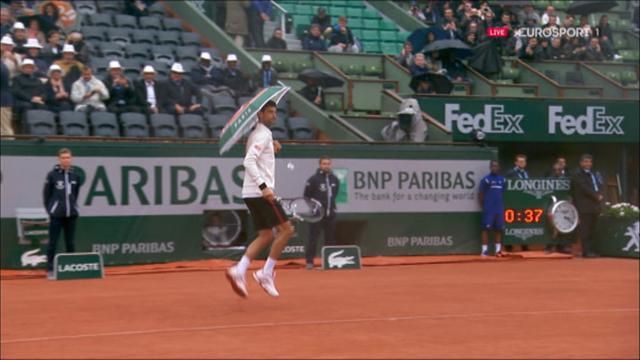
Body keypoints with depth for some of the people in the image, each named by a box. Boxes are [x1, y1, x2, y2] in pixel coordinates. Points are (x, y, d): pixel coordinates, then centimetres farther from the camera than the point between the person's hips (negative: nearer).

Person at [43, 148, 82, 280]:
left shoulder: (75, 175, 6)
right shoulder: (52, 175, -4)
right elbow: (46, 194, 1)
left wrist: (72, 205, 13)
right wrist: (50, 209, 2)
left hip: (71, 214, 3)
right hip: (56, 215, -3)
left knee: (70, 243, 9)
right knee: (53, 243, -1)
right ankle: (50, 270, 3)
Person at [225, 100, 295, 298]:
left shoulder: (259, 134, 18)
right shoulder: (262, 135, -11)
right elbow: (248, 162, -23)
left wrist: (272, 149, 12)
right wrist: (263, 186, -30)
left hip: (253, 193, 10)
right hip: (260, 193, -10)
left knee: (265, 236, 10)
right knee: (286, 229, -7)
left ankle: (239, 271, -2)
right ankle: (266, 273, -7)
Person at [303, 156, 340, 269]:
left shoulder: (335, 179, 8)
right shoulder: (313, 179, -7)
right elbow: (307, 196, -2)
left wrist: (330, 203, 14)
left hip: (330, 214, 5)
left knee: (330, 238, 7)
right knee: (313, 237, -6)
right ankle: (309, 261, -3)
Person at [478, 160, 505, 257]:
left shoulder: (503, 180, 9)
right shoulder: (486, 180, -3)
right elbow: (480, 194, 0)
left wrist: (502, 205, 10)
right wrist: (483, 206, -2)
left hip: (499, 209, 4)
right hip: (488, 209, -4)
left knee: (499, 229, 6)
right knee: (486, 228, -5)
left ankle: (498, 250, 12)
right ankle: (484, 250, -4)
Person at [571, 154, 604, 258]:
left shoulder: (595, 174, 22)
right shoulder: (578, 175, -1)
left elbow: (601, 186, 14)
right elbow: (585, 188, -12)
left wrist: (600, 195, -5)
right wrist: (596, 196, -11)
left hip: (595, 206, 7)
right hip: (584, 206, -7)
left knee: (592, 230, 6)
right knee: (585, 230, -10)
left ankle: (591, 250, 9)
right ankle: (586, 251, -11)